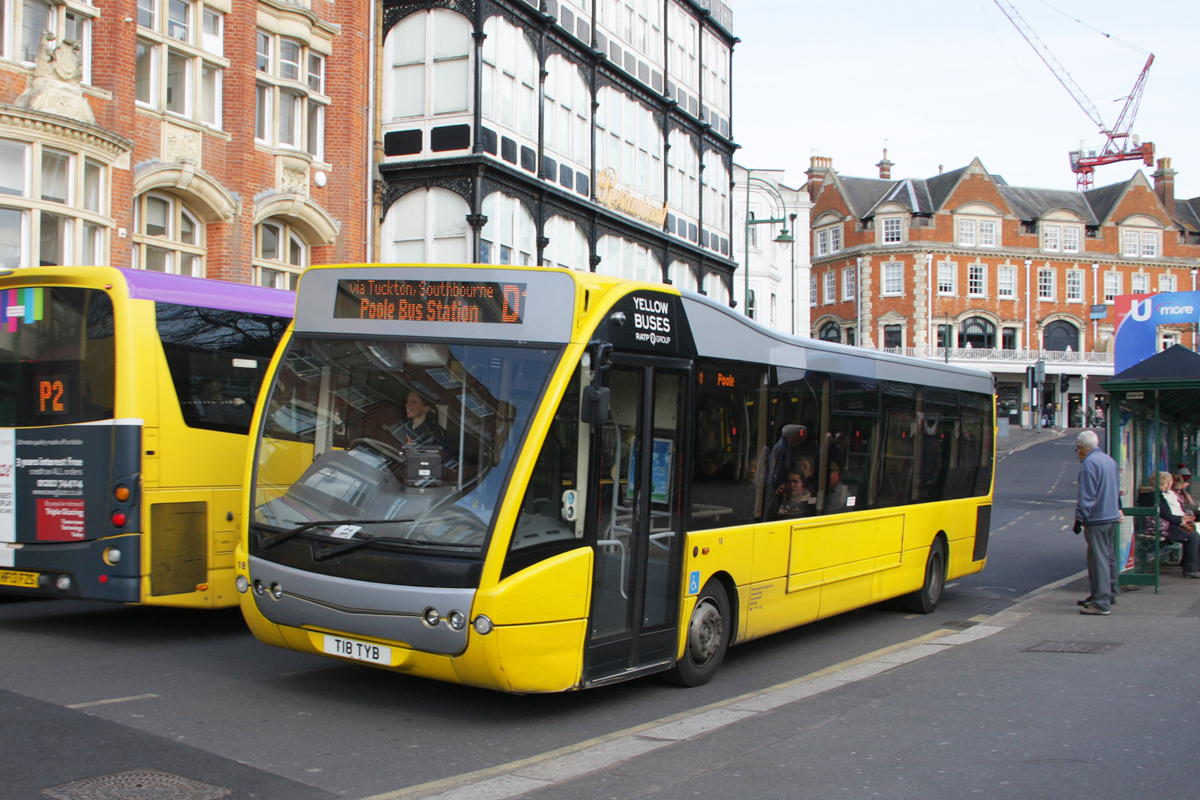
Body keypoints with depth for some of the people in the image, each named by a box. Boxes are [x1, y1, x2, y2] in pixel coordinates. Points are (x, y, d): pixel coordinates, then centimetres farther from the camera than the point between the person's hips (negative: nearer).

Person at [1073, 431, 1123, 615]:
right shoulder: (1109, 460, 13)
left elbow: (1086, 496, -19)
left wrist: (1079, 518, -15)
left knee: (1098, 559, -9)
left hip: (1097, 518, -10)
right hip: (1112, 516, 10)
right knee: (1109, 556, 19)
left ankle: (1101, 603, -12)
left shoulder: (1089, 463, -15)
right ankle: (1109, 594, 30)